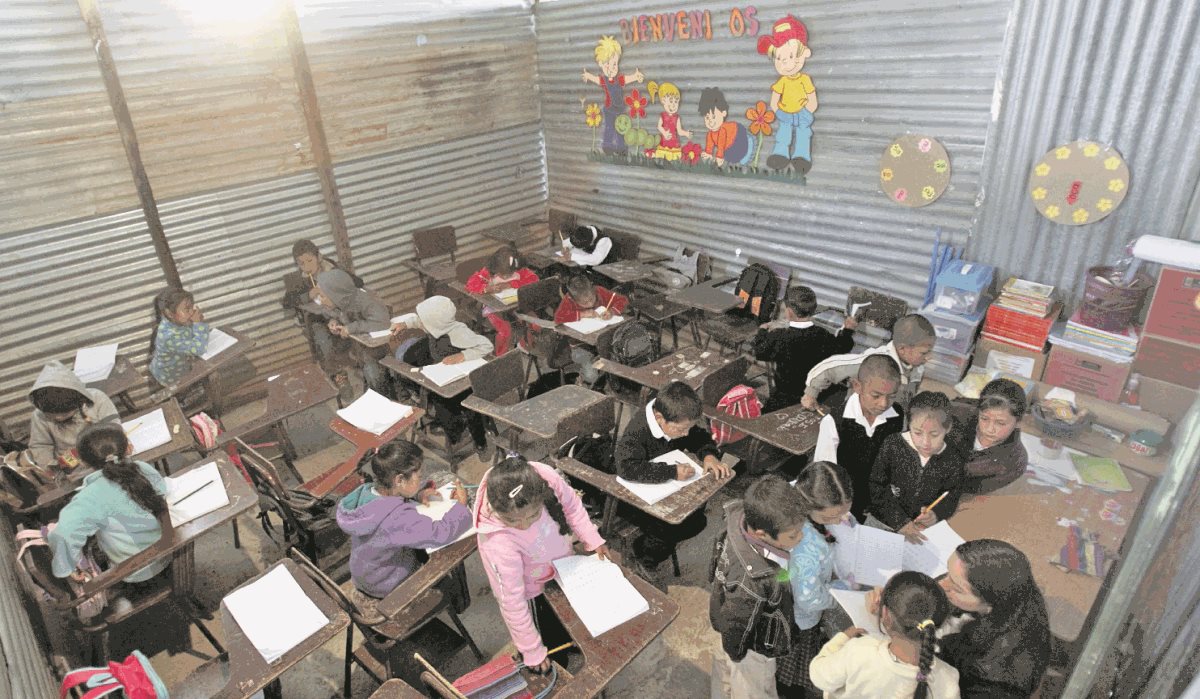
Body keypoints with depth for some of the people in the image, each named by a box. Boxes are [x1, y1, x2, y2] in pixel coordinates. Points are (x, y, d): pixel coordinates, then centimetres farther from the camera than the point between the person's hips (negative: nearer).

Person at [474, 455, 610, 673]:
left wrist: (592, 539, -10)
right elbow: (512, 602, -29)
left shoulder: (546, 478, -35)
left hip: (561, 568, 5)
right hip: (532, 593, -5)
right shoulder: (498, 543, -42)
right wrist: (532, 652, -18)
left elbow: (571, 504, -9)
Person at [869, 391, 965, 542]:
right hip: (884, 521, -2)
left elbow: (951, 497, 2)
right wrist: (900, 522, -18)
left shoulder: (953, 460, -8)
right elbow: (878, 487, -12)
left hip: (925, 528, 2)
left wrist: (936, 514, -19)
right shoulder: (892, 446, -13)